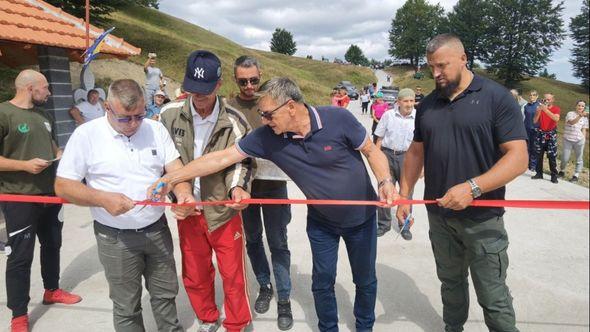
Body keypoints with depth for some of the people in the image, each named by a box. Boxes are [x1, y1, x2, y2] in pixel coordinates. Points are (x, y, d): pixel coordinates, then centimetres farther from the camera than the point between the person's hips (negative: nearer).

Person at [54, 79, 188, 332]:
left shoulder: (156, 129, -1)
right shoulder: (86, 134, -10)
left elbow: (175, 168, -3)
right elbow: (63, 186, -8)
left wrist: (183, 193, -25)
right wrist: (104, 199, -25)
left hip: (157, 230, 3)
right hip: (115, 237, -3)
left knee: (165, 294, 18)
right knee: (126, 306, 12)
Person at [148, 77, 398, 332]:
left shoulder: (338, 119, -25)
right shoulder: (267, 137, -18)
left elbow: (371, 151, -12)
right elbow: (222, 157, -16)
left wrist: (385, 181, -30)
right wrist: (172, 178, -15)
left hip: (361, 217, -1)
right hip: (321, 221, 1)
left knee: (365, 280, 16)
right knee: (322, 282, 10)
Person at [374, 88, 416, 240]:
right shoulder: (388, 115, -1)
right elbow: (380, 138, 5)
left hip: (407, 156, -1)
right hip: (387, 154, 1)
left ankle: (405, 226, 25)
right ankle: (383, 224, 24)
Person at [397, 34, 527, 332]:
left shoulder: (497, 97, -9)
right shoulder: (427, 104, 7)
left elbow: (518, 157, -15)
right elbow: (416, 152, 13)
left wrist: (473, 187, -27)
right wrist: (404, 196, 7)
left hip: (483, 218, -4)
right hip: (439, 215, 5)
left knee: (493, 296, 4)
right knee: (450, 282, 20)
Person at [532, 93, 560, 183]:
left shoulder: (556, 108, 0)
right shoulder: (540, 108, 7)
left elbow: (556, 119, -20)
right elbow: (535, 121, 0)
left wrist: (546, 110, -27)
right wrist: (539, 111, -14)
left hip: (551, 134, -3)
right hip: (541, 134, 3)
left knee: (552, 156, -4)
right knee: (539, 155, 4)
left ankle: (554, 176, 0)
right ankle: (539, 173, 12)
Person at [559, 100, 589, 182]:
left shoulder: (585, 118, 9)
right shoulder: (570, 114, -2)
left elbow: (584, 129, 13)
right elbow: (572, 122, -22)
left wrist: (583, 139, 7)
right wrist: (580, 116, -37)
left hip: (579, 140, 2)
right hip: (568, 140, -2)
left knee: (579, 159, 1)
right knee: (565, 158, 1)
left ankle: (576, 175, 10)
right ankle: (562, 171, 26)